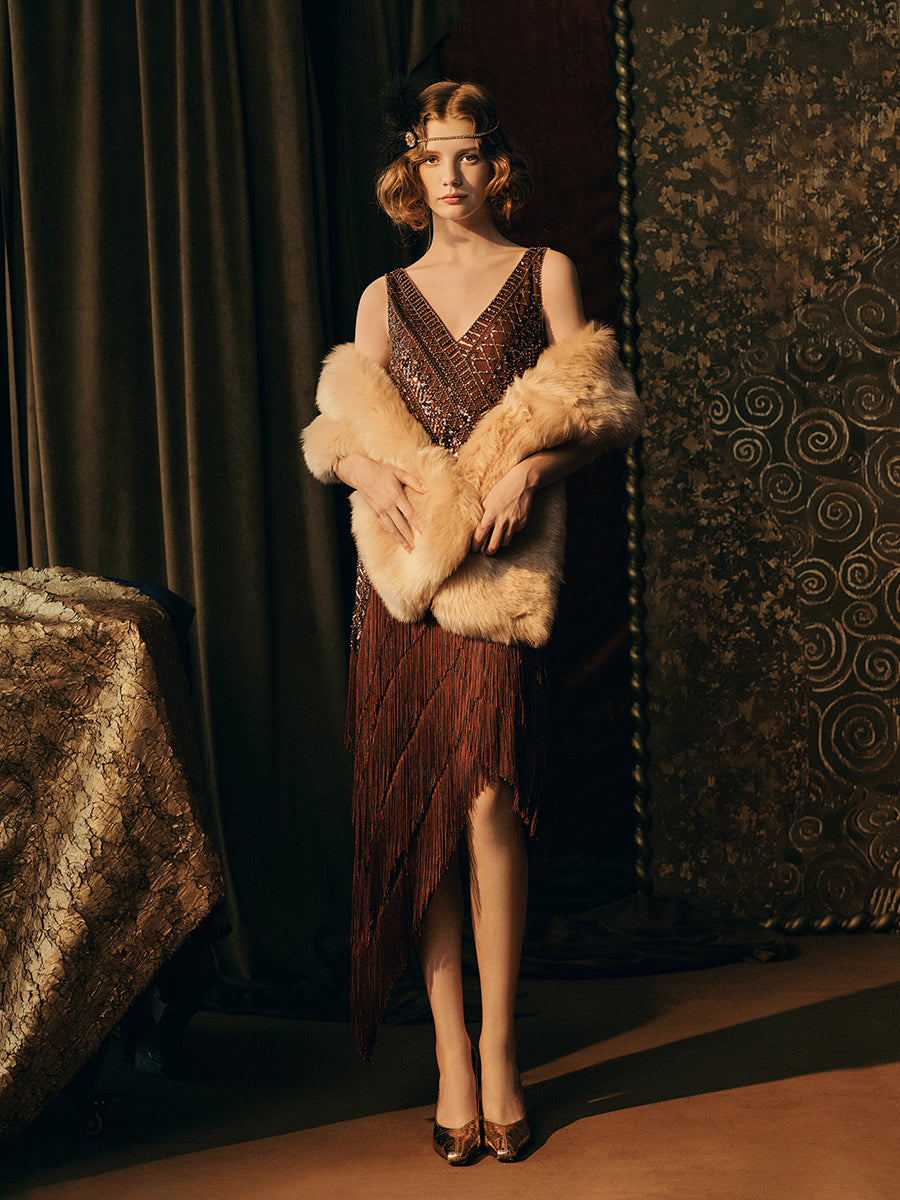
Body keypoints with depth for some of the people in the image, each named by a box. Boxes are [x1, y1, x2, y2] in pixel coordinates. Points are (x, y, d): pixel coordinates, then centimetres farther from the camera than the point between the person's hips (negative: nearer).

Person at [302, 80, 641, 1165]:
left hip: (502, 557, -3)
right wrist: (371, 469, -7)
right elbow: (339, 430, 15)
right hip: (399, 561, 3)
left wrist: (530, 468, -13)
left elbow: (599, 413, 5)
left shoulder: (546, 274, 11)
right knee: (417, 810, 0)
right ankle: (451, 1051, 8)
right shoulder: (385, 297, 17)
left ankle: (497, 1050, -2)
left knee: (489, 797, -13)